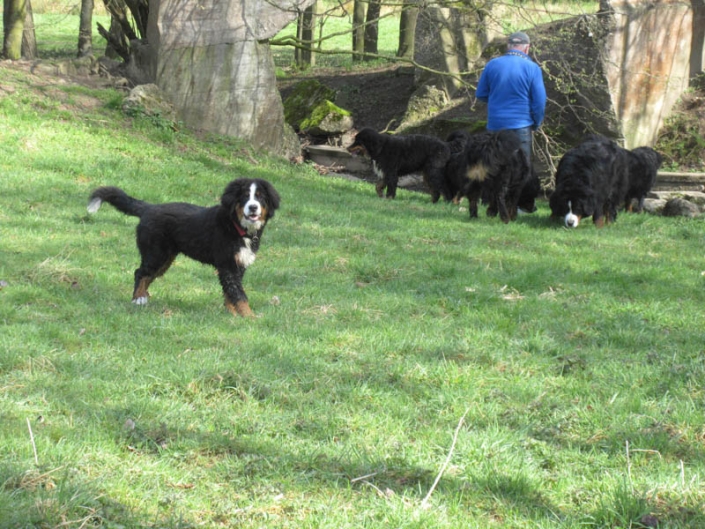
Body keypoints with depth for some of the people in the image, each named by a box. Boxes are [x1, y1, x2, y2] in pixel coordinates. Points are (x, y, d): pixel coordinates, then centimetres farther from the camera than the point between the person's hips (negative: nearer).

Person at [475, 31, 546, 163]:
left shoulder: (492, 65, -1)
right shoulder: (532, 68, -9)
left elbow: (480, 94, 8)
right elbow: (540, 101, -8)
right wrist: (536, 124, 7)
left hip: (495, 126, 3)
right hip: (521, 126, -3)